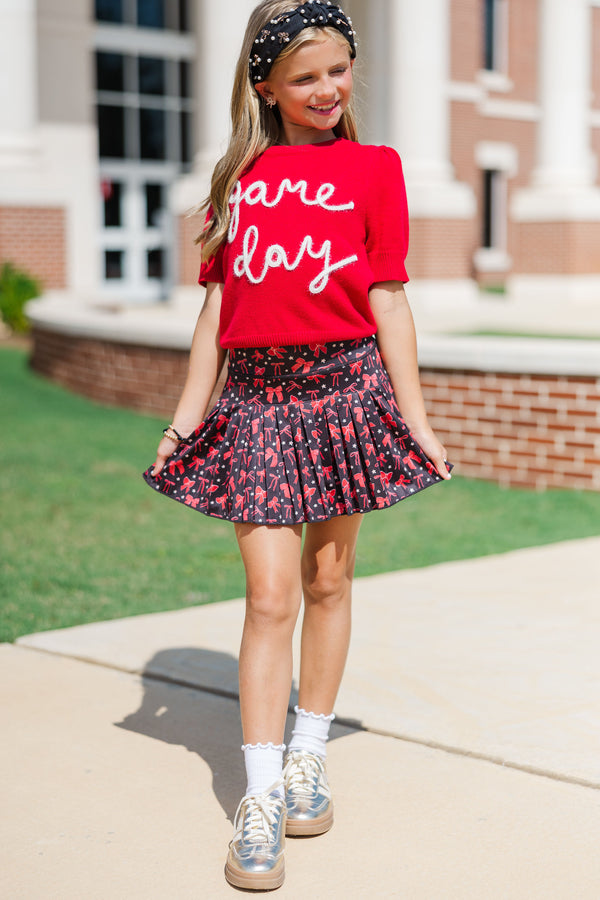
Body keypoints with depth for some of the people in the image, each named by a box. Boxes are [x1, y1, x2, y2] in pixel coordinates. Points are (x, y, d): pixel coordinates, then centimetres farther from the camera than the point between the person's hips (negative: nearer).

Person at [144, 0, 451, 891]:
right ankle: (261, 800, 2)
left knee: (328, 581, 8)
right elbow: (217, 306, 12)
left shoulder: (373, 167, 6)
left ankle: (308, 759, 25)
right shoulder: (240, 174, 12)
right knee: (270, 597, -3)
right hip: (255, 397, 1)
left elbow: (388, 300, 4)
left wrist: (414, 417, 1)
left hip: (346, 386, -1)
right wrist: (187, 416, 10)